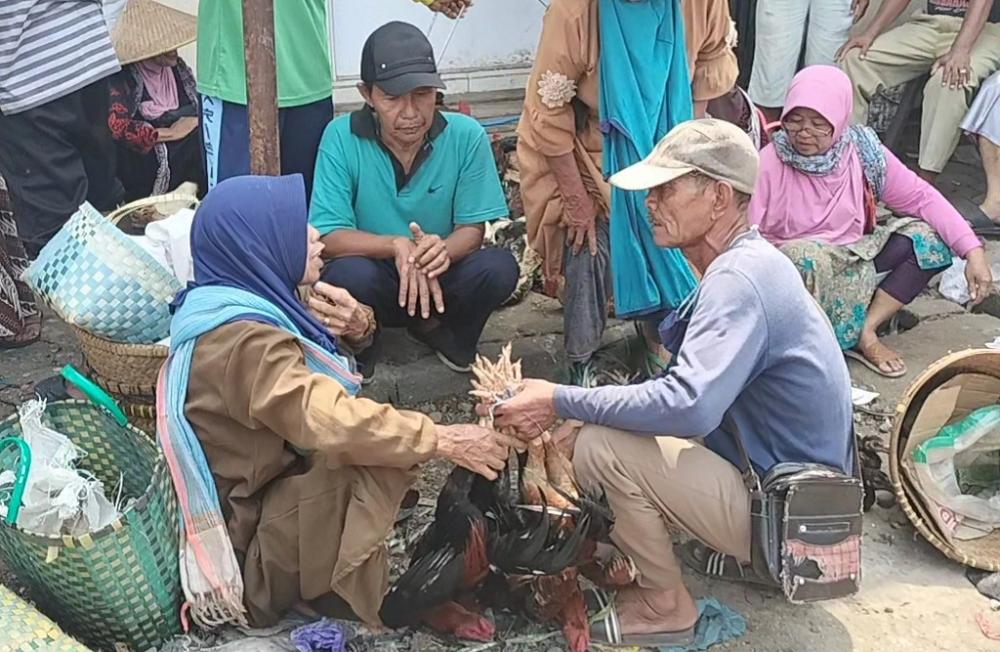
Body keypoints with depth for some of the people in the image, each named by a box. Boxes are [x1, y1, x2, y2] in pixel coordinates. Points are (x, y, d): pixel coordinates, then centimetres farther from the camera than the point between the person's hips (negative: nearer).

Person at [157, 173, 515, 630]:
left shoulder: (249, 303, 4)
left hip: (270, 486, 10)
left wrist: (353, 324, -6)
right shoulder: (241, 340, -26)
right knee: (376, 455, -27)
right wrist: (444, 441, -32)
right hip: (248, 539, -10)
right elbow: (329, 419, -39)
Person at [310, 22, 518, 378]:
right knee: (349, 274, -35)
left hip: (441, 279, 2)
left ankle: (441, 330, 7)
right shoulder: (341, 138, -15)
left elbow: (474, 229, -10)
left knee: (498, 267, -27)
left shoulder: (466, 136, -12)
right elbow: (329, 236, -17)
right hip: (376, 279, -1)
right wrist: (396, 245, -35)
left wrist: (444, 249, -34)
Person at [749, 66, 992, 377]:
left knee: (928, 236, -11)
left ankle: (865, 331, -11)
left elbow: (921, 197, -2)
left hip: (853, 264, 5)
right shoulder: (768, 165, -16)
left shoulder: (863, 151, -4)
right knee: (807, 257, -38)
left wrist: (973, 250, -10)